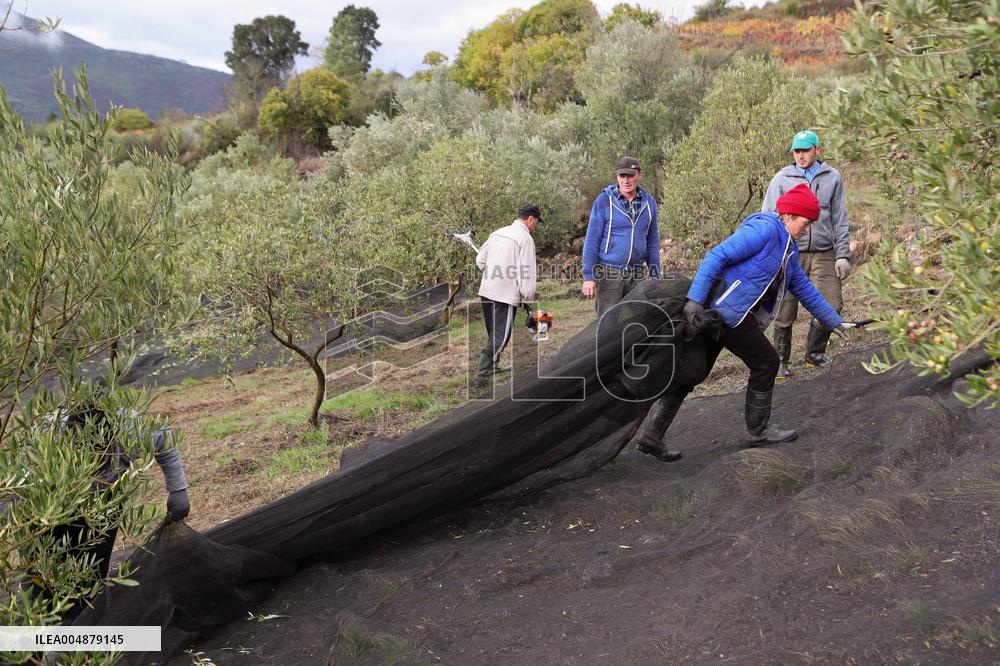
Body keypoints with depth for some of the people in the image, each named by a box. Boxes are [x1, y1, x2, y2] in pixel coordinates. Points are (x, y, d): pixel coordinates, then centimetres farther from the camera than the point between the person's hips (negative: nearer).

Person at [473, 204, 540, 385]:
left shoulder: (497, 233, 12)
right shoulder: (526, 239, -11)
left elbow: (480, 260, 16)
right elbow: (527, 274, -15)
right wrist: (529, 299, -7)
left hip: (486, 290, 8)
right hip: (506, 295, -8)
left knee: (494, 333, 20)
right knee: (501, 336, -3)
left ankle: (493, 365, 30)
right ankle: (482, 374, -8)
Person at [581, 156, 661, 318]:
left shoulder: (649, 202, 9)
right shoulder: (604, 201, -4)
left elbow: (653, 242, 15)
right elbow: (591, 240, -5)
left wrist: (655, 276, 11)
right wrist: (588, 277, -11)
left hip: (638, 276, 4)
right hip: (609, 275, -4)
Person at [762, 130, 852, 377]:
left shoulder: (832, 178, 8)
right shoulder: (782, 179, 2)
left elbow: (840, 219, 11)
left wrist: (843, 255, 5)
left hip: (823, 253, 2)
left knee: (832, 305, -4)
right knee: (785, 312, 1)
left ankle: (814, 354, 18)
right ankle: (781, 361, 16)